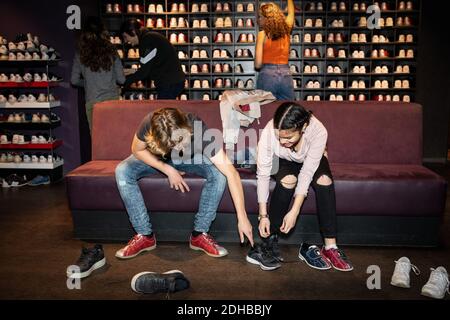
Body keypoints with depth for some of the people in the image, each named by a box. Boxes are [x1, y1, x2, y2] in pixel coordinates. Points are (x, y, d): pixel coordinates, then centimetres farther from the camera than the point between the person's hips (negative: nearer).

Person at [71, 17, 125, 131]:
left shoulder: (80, 54, 0)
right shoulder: (111, 51, 0)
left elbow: (74, 80, 5)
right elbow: (121, 79, 1)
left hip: (92, 101, -1)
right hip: (112, 99, 1)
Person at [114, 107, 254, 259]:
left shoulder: (200, 130, -38)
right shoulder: (149, 124, -36)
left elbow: (231, 172, -40)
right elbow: (137, 150, -15)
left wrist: (242, 217, -42)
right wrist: (168, 170, -27)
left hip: (193, 159, -1)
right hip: (156, 159, 1)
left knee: (219, 173, -29)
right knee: (123, 171, -23)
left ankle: (199, 234, -14)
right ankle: (145, 235, -12)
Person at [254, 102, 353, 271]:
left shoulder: (318, 132, -37)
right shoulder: (268, 132, -35)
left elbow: (307, 172, -34)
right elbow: (263, 174, -30)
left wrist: (294, 212, -37)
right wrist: (263, 215, -30)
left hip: (311, 160, 1)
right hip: (282, 162, 0)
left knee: (324, 180, -30)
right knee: (288, 180, -33)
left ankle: (330, 246, -23)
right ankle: (269, 239, -18)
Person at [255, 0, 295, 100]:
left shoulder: (262, 34, -5)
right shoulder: (286, 30, 7)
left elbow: (258, 64, -8)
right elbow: (291, 12, 30)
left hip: (267, 75, -4)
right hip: (286, 76, 4)